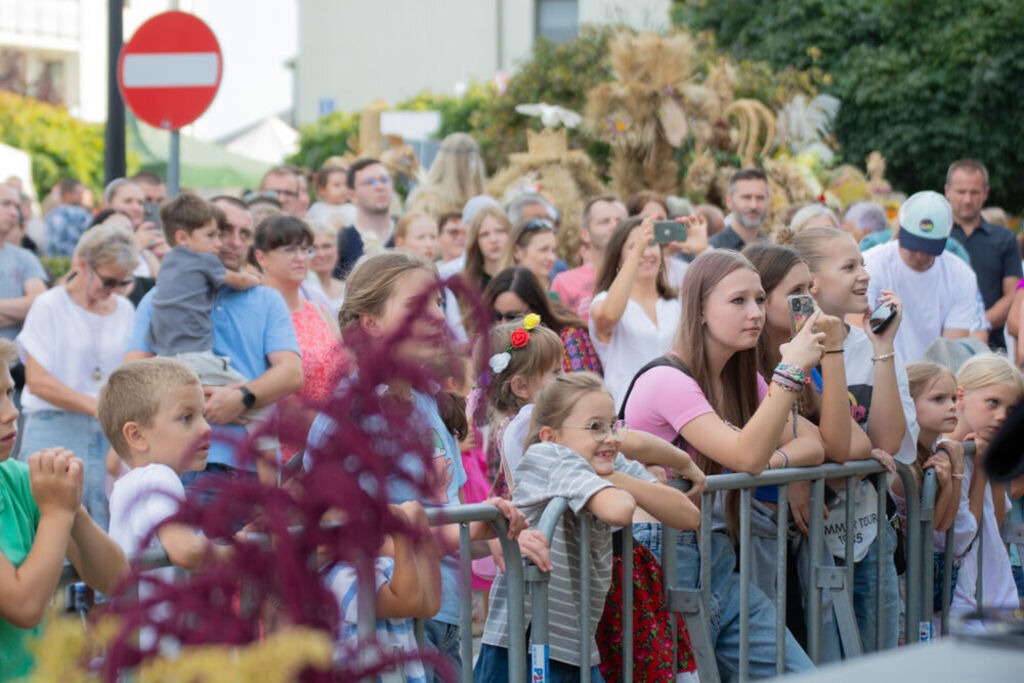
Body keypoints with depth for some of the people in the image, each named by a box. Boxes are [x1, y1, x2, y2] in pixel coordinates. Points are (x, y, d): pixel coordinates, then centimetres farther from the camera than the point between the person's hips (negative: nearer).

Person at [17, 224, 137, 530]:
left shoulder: (124, 310, 12)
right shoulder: (49, 307, -2)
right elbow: (36, 380, -9)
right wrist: (95, 406, -17)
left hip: (111, 434, 4)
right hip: (56, 431, -4)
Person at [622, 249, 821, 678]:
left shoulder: (743, 381, 11)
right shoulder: (666, 381, -16)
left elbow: (816, 445, 6)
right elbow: (745, 455, -27)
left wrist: (775, 459, -15)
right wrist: (791, 370, -26)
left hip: (719, 559, 8)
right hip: (664, 564, -8)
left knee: (804, 677, -1)